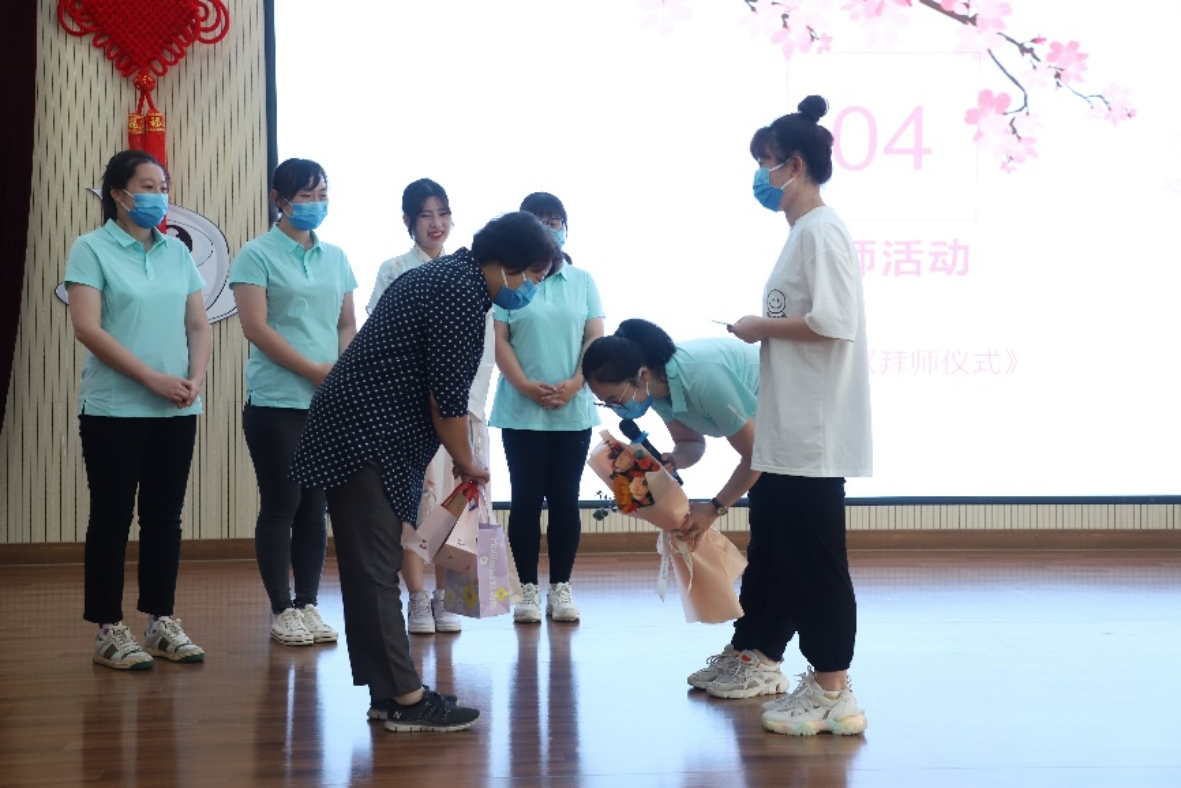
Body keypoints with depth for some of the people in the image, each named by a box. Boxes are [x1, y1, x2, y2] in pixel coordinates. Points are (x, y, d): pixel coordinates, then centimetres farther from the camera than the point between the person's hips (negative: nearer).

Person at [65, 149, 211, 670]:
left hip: (176, 411, 5)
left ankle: (161, 622, 17)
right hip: (115, 408, -5)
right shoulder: (92, 249, -4)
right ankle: (109, 631, 7)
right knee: (112, 518, 1)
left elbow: (199, 325, 12)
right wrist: (153, 378, -16)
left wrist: (195, 380, -7)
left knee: (165, 516, 8)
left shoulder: (177, 252, 11)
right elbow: (87, 328, -12)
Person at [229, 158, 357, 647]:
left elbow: (347, 324, 15)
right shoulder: (258, 255, -3)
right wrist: (314, 370, -14)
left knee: (316, 507, 7)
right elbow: (255, 327, -11)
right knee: (280, 506, -1)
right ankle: (282, 610, 6)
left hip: (329, 404, 5)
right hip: (277, 402, -5)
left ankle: (308, 604, 15)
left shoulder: (335, 258, 13)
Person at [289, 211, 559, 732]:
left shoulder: (448, 275, 18)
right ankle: (404, 699, -6)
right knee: (376, 570, -8)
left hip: (358, 434, 11)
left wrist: (458, 459, 19)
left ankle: (389, 690, 16)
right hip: (364, 438, -11)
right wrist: (467, 463, 0)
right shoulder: (462, 292, -14)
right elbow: (447, 396, -14)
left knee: (372, 569, 11)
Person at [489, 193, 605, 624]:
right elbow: (499, 338, -4)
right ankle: (528, 589, 7)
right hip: (521, 411, -2)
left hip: (573, 411, 2)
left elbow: (596, 338, 3)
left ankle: (561, 588, 11)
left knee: (565, 499, 4)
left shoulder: (582, 281, 8)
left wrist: (574, 384, -11)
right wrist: (525, 385, -16)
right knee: (526, 499, 2)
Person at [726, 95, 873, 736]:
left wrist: (763, 328, -13)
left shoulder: (820, 231, -14)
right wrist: (765, 333, 8)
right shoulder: (802, 231, 15)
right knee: (772, 545, 20)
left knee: (813, 558, -5)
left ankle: (833, 693, 2)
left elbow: (833, 323, -24)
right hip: (787, 429, 10)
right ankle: (758, 658, 34)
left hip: (814, 433, -10)